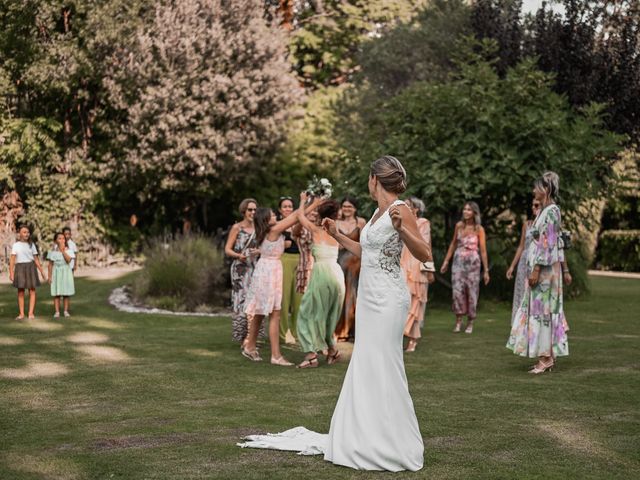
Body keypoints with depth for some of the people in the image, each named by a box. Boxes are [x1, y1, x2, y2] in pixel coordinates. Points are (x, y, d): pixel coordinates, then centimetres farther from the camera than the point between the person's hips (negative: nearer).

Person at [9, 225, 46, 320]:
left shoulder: (31, 245, 8)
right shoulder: (16, 245, 2)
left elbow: (36, 259, 10)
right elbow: (12, 259, -2)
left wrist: (42, 271, 7)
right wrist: (11, 273, -10)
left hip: (31, 267, 1)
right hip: (20, 268, -1)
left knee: (32, 290, -4)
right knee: (20, 291, 2)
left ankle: (31, 313, -4)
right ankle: (21, 313, 7)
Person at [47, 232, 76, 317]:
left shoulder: (68, 250, 0)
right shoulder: (52, 251, 3)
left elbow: (68, 260, -17)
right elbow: (50, 265, 6)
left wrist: (63, 251, -18)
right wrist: (50, 276, 3)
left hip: (66, 272, 0)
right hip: (56, 273, 0)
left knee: (66, 293, 3)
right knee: (56, 293, -1)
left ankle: (66, 311, 11)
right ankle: (57, 312, 2)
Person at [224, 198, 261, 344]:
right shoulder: (237, 227, -1)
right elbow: (227, 250, -3)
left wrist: (258, 251, -7)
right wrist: (239, 256, -22)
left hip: (254, 268, 4)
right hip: (240, 268, -4)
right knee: (242, 300, -7)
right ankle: (242, 336, -3)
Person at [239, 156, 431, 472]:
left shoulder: (400, 211, -11)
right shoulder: (378, 211, 15)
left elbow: (425, 255, -16)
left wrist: (400, 229, -30)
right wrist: (336, 235, 29)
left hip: (387, 300, -9)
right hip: (369, 298, 9)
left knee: (383, 368, -6)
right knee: (364, 368, 11)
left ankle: (395, 446, 2)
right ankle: (366, 439, 19)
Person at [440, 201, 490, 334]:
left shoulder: (479, 229, -5)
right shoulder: (459, 225, 5)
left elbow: (483, 250, -4)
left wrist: (486, 270, -5)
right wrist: (446, 261, 13)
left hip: (472, 262, -2)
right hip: (458, 261, 2)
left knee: (471, 292, 2)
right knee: (457, 290, -5)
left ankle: (470, 322, 13)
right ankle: (458, 321, 4)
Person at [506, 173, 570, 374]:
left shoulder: (551, 211, -14)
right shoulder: (545, 210, 14)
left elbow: (547, 243, -19)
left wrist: (536, 270, -21)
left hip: (545, 268, -9)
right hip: (540, 267, 9)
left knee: (542, 309, -5)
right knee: (538, 309, 11)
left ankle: (546, 357, -1)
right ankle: (547, 355, 15)